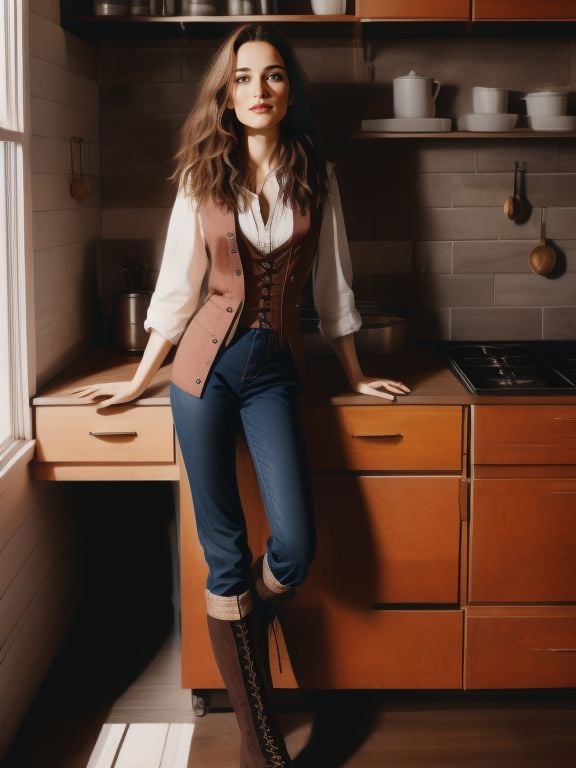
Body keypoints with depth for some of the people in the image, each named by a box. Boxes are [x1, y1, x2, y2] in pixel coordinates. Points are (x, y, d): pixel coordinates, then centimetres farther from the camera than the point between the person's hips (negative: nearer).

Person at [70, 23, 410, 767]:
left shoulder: (315, 176, 6)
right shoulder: (202, 178, 4)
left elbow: (332, 284, 10)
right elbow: (177, 287, 7)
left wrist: (355, 376, 14)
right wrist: (138, 380, 8)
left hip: (273, 370, 1)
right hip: (206, 366, -1)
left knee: (294, 551, -9)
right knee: (226, 556, 0)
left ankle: (236, 632, 28)